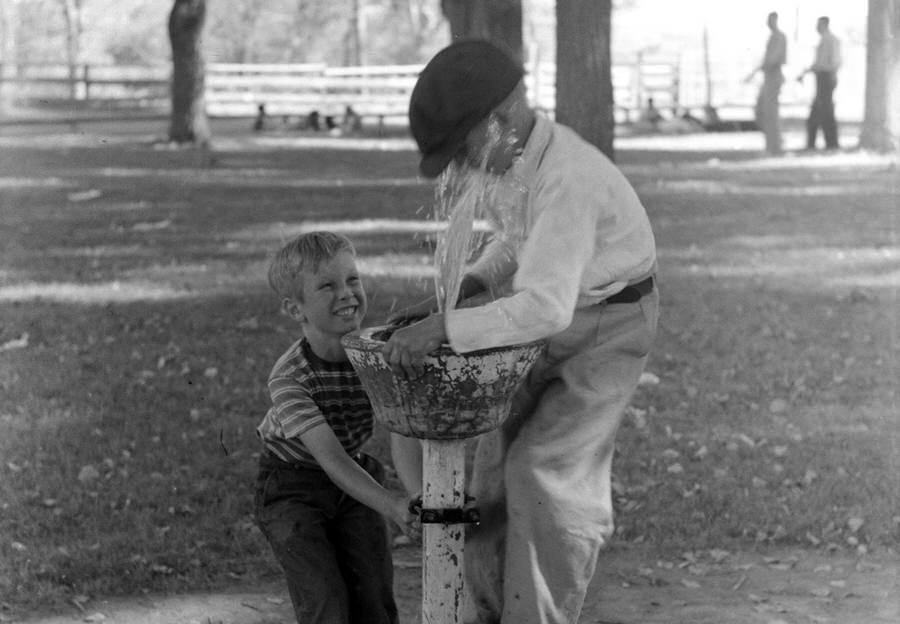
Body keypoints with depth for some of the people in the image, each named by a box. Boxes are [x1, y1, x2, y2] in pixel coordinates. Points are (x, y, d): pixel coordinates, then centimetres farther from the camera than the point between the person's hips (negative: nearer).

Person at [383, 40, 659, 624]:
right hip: (559, 316, 9)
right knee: (500, 463, 8)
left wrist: (442, 328, -45)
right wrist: (474, 280, -1)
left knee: (544, 470, -14)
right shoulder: (515, 156, -5)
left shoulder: (566, 179, -34)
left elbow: (545, 307, -43)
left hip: (608, 326, -9)